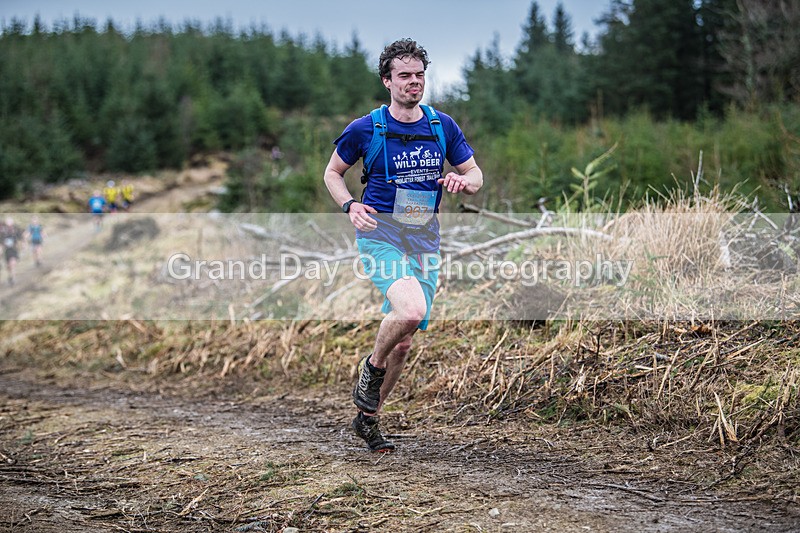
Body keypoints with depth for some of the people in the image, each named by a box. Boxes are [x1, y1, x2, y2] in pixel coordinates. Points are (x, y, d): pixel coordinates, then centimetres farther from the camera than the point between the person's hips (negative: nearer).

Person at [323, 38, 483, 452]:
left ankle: (367, 418, 26)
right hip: (381, 232, -4)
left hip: (424, 239, 4)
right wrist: (350, 206, -10)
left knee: (403, 342, 6)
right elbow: (332, 173, 9)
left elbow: (475, 175, 14)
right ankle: (371, 367, 0)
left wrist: (463, 181, -11)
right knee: (411, 310, -31)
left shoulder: (443, 126, 6)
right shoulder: (364, 129, -2)